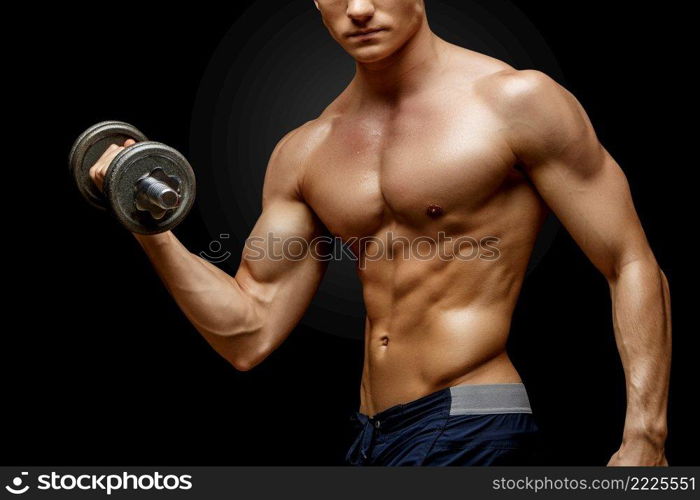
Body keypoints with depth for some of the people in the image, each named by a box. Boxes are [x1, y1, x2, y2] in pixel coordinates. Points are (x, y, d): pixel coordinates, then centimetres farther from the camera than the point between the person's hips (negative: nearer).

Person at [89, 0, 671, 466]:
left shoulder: (513, 101, -7)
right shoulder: (304, 154, 9)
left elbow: (633, 267, -6)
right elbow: (249, 334, 8)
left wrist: (644, 438, -15)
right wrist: (153, 232, -5)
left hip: (468, 431, -6)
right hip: (371, 442, 7)